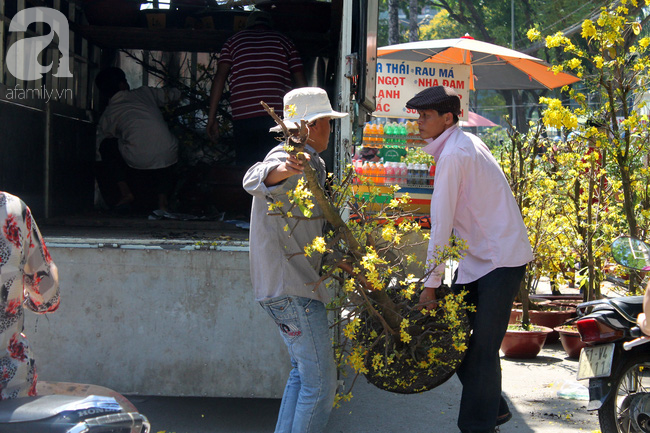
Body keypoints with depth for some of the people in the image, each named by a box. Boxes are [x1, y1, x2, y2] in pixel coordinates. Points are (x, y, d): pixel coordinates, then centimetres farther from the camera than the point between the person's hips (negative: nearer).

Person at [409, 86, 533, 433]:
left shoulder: (453, 155, -19)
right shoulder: (466, 143, 12)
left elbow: (441, 225, -20)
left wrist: (431, 283, -17)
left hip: (500, 259, -10)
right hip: (478, 257, 10)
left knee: (482, 348, -6)